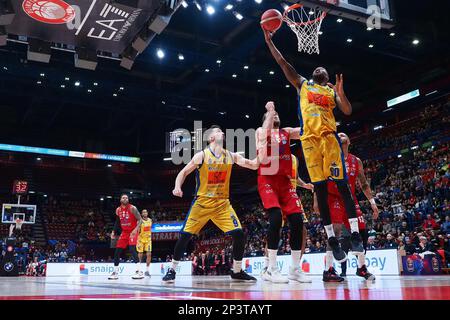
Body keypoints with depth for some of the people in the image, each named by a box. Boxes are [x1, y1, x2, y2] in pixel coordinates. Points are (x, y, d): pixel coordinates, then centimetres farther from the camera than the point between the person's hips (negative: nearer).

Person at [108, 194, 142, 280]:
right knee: (117, 252, 3)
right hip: (124, 232, 6)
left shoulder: (132, 208, -13)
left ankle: (139, 272, -24)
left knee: (132, 249, -24)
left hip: (132, 231, -6)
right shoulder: (118, 210, 5)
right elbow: (117, 222, 19)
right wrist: (113, 232, 9)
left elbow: (140, 220, -15)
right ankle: (115, 273, 15)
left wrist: (136, 229, -29)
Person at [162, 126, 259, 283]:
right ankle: (172, 270, 11)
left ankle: (237, 272, 10)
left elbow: (254, 165, 2)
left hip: (222, 203, 3)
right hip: (202, 201, -3)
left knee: (239, 233, -8)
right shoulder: (202, 155, -7)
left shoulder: (231, 156, 3)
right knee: (185, 235, -7)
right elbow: (183, 172, -2)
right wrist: (177, 187, -20)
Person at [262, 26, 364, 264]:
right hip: (309, 139, 1)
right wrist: (269, 42, 14)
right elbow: (283, 63, 18)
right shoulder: (302, 84, 22)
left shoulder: (332, 90, 20)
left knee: (342, 184, -9)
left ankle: (355, 235, -7)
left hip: (329, 136, 0)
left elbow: (347, 111, 7)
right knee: (320, 190, -2)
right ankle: (332, 240, 1)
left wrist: (340, 92, -8)